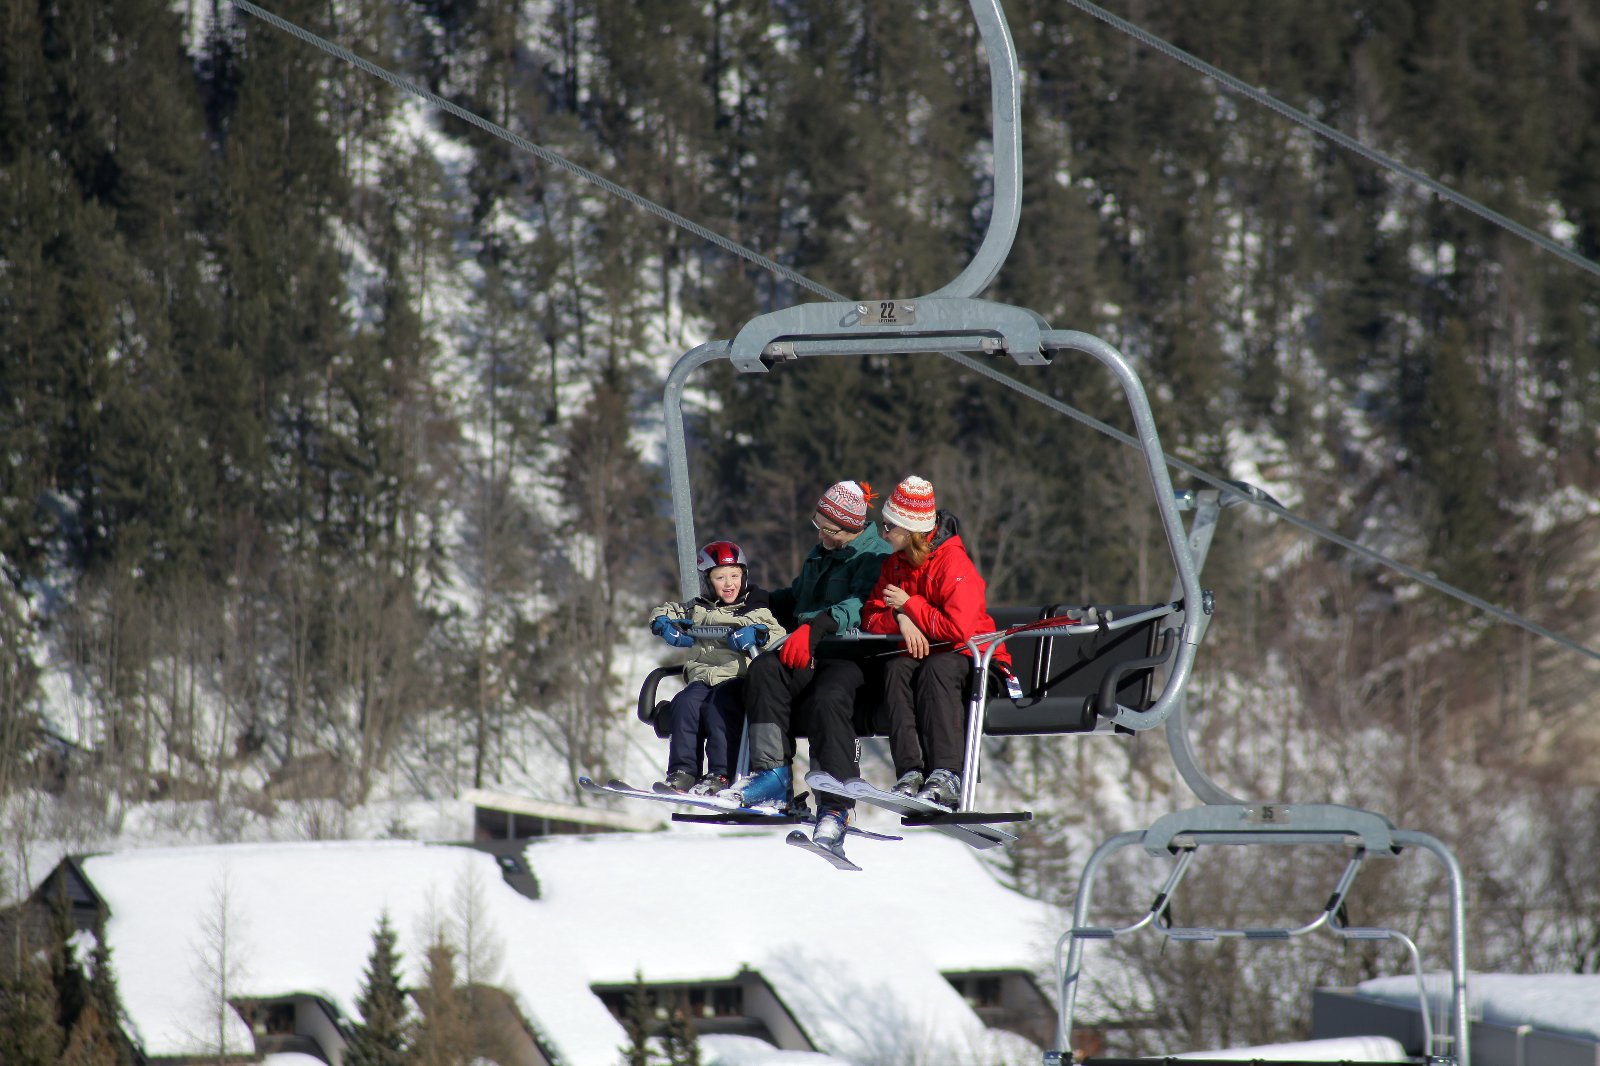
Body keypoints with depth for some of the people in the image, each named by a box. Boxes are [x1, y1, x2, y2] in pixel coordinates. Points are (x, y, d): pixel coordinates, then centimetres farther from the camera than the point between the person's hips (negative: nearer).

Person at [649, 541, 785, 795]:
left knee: (718, 707, -33)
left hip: (739, 676, -4)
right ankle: (682, 772, -27)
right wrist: (665, 624, 10)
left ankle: (721, 775, -35)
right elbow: (662, 612, 34)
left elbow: (780, 638, -1)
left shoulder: (757, 611, 12)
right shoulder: (699, 610, 23)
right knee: (685, 704, -27)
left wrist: (758, 634, -21)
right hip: (703, 676, 4)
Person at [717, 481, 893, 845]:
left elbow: (859, 607, -17)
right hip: (810, 656, 7)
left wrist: (816, 626, -31)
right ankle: (772, 772, -35)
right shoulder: (818, 555, 28)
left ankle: (837, 805, -38)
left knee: (827, 700, -38)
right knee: (764, 669, -26)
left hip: (851, 655, -7)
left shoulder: (875, 555, 0)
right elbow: (796, 598, 39)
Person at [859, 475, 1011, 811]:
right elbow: (870, 617, 5)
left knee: (936, 668, -37)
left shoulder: (953, 563, -17)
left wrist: (909, 605, -17)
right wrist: (900, 619, -18)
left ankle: (946, 777, -46)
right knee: (896, 668, -27)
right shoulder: (895, 564, 7)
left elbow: (958, 629, -28)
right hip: (922, 653, 6)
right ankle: (910, 773, -39)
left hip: (972, 656, -6)